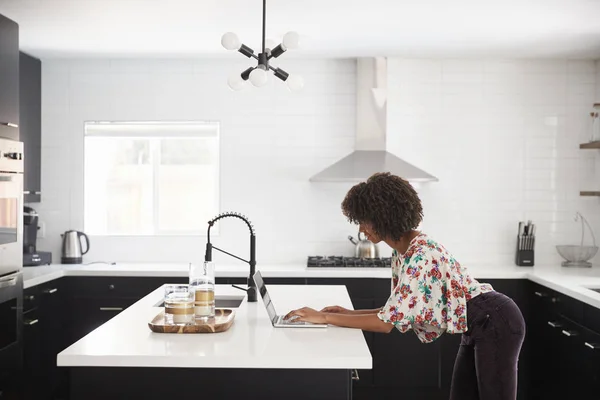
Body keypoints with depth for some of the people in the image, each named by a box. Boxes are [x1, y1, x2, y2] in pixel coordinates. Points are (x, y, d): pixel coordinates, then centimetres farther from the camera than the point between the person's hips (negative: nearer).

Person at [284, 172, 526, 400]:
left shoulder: (421, 257, -28)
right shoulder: (401, 253, 2)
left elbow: (388, 322, -29)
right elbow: (398, 312, 10)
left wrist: (325, 317, -24)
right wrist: (349, 313, 1)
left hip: (496, 323, -9)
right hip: (478, 327, 9)